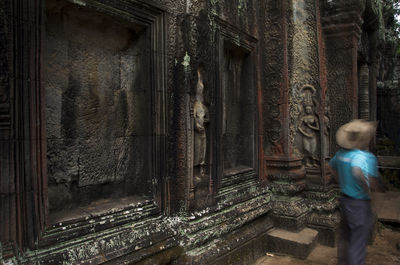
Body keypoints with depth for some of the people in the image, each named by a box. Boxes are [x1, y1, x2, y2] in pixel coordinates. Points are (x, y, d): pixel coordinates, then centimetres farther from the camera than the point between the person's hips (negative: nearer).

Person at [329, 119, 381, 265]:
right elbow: (358, 171, -43)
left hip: (344, 199, 8)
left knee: (345, 238, 24)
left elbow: (332, 166, 18)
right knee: (358, 244, 7)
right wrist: (367, 188, -25)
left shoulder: (341, 153, 1)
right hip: (360, 204, -8)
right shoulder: (367, 157, -23)